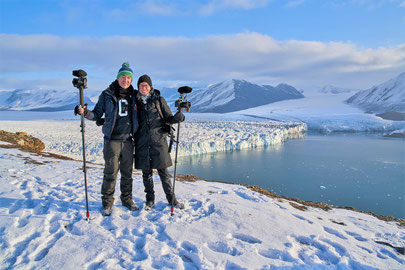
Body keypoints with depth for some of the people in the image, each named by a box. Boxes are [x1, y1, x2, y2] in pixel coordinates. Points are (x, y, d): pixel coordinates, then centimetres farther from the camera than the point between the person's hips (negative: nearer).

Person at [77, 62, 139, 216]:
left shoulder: (134, 95, 8)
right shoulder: (107, 95, 1)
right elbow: (97, 115, 3)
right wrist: (86, 113, -15)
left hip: (128, 140, 3)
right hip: (112, 140, -3)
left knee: (127, 172, 10)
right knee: (111, 173, -2)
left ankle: (127, 199, 26)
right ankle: (107, 202, 14)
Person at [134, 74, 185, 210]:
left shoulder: (159, 99, 4)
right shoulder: (136, 101, 9)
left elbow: (168, 118, 3)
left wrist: (177, 117, -18)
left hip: (158, 141, -2)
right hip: (142, 142, 2)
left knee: (163, 171, 1)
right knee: (146, 172, 9)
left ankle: (171, 198, 16)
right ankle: (150, 200, 24)